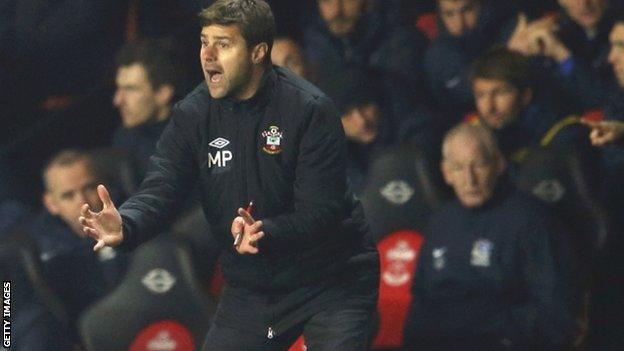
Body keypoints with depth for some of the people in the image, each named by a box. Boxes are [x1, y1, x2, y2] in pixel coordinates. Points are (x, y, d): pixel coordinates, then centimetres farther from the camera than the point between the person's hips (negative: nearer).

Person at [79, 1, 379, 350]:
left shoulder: (311, 111, -18)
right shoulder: (193, 114, -3)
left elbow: (321, 211, -23)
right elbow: (161, 188, -12)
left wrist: (266, 235, -43)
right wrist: (125, 226, -35)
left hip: (332, 281, -5)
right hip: (251, 289, 5)